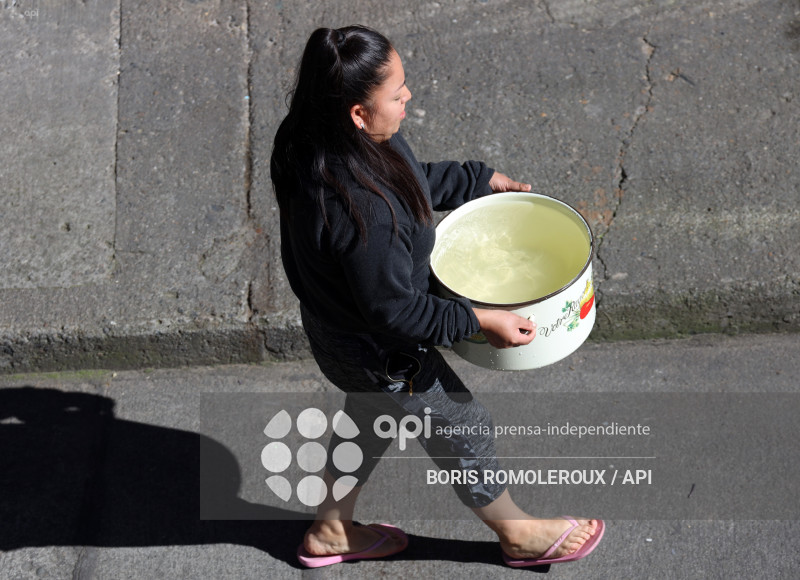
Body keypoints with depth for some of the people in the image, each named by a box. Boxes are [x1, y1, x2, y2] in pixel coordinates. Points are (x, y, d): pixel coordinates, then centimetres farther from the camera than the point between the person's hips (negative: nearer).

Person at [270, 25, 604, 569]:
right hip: (380, 353, -9)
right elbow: (394, 313, -30)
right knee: (461, 424, 15)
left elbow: (413, 179, 8)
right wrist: (481, 320, -22)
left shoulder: (319, 145, -13)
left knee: (370, 417, 32)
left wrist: (484, 179, 9)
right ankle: (519, 533, 42)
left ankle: (331, 529, 54)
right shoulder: (361, 210, -42)